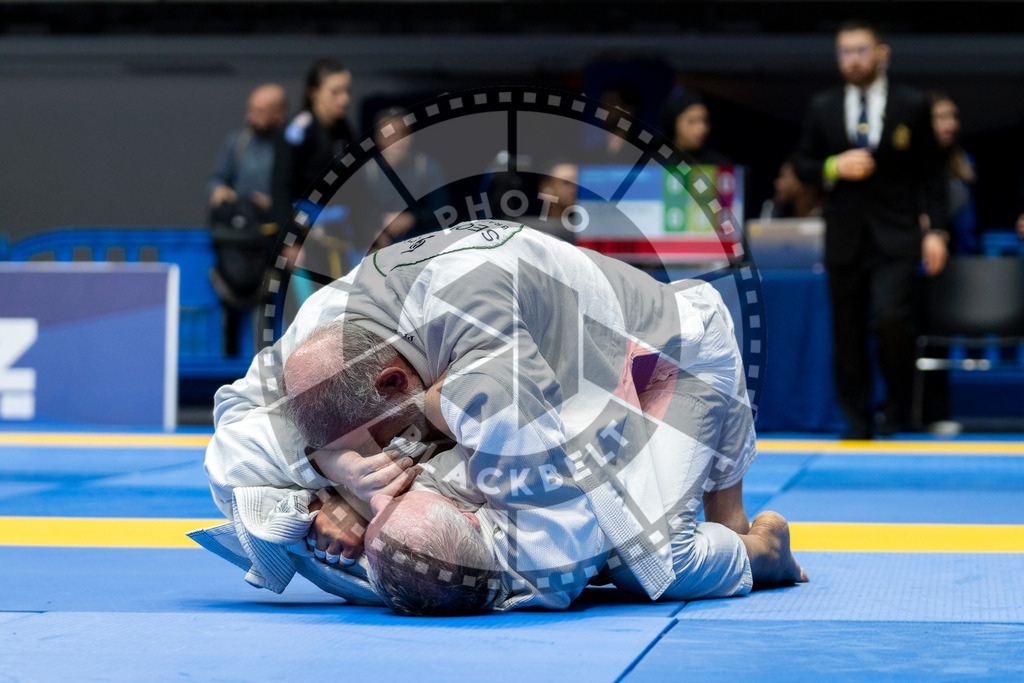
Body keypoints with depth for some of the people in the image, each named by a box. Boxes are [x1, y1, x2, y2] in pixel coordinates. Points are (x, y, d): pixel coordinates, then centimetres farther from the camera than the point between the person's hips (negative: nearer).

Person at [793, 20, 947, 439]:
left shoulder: (911, 106, 3)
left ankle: (897, 413, 1)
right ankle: (857, 423, 16)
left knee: (891, 319, -19)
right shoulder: (823, 109, 8)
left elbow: (929, 174, 4)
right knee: (847, 333, 4)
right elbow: (802, 165, 11)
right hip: (844, 236, 3)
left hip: (895, 236, -3)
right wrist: (834, 168, -10)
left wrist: (935, 230, -3)